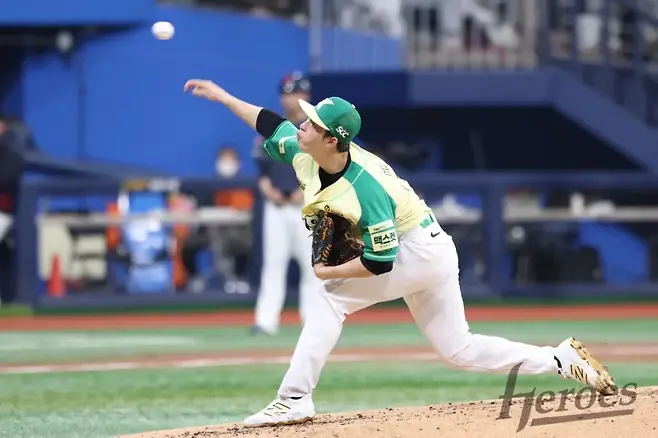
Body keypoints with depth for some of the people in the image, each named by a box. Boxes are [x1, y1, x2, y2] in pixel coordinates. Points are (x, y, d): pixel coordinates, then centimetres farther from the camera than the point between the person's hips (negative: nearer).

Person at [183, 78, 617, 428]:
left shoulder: (366, 186, -30)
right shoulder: (305, 155, -8)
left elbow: (381, 261, -29)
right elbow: (270, 123, 11)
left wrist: (329, 272, -18)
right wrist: (223, 96, 12)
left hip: (419, 251, -9)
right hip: (433, 255, 9)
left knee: (331, 296, -14)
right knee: (458, 348, 11)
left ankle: (295, 399, -15)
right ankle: (563, 359, 13)